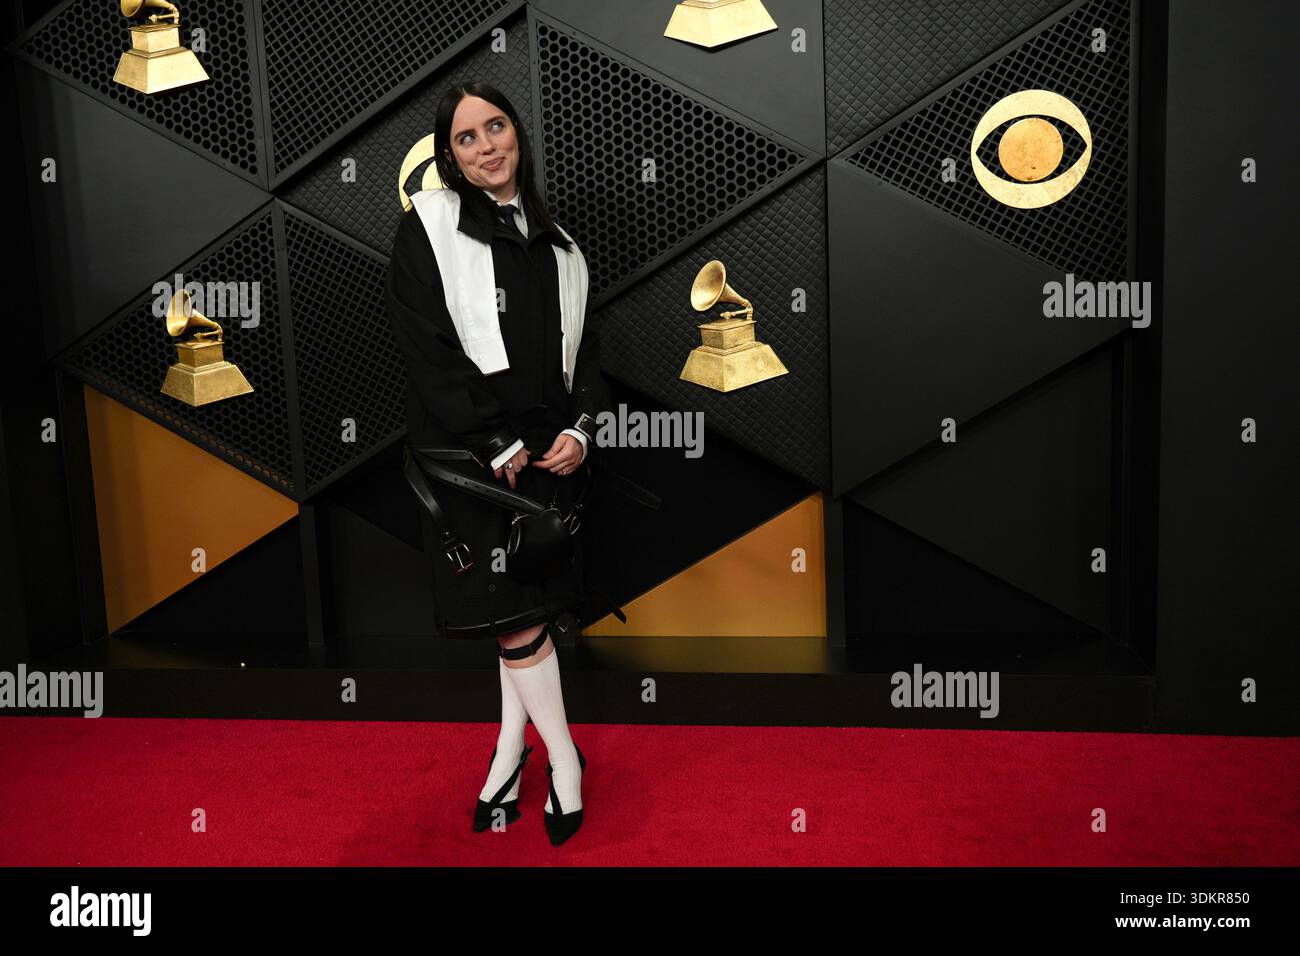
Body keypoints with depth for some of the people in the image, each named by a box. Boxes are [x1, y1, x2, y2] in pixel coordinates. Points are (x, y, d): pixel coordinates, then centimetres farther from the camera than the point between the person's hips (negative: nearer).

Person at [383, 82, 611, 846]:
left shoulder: (556, 244, 14)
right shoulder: (429, 228, -2)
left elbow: (585, 345, 13)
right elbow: (429, 352, -10)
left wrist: (580, 429, -4)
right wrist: (498, 448, -13)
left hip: (553, 450, 5)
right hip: (473, 457, -4)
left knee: (531, 611, 8)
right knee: (518, 616, -4)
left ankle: (511, 750, 23)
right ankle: (564, 758, 12)